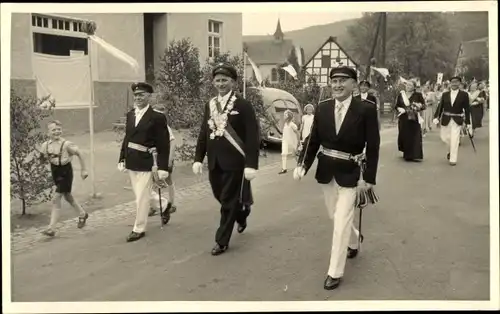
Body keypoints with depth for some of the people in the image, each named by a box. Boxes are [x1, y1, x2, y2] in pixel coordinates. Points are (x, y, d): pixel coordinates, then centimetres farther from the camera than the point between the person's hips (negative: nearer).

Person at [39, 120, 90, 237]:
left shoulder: (66, 144, -18)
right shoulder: (45, 145, -5)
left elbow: (79, 154, -8)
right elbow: (43, 158, 8)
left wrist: (83, 170, -4)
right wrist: (44, 158, -16)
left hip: (66, 172, -6)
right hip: (55, 171, 6)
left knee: (56, 199, -10)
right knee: (67, 196, 22)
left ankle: (51, 229, -5)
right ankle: (82, 214, 46)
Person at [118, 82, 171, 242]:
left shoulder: (157, 117, -12)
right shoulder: (130, 114, 8)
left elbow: (164, 145, -13)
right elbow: (127, 138, 12)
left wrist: (163, 167, -15)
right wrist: (122, 159, 9)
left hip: (146, 163, -7)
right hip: (131, 162, 7)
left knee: (142, 197, 1)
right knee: (140, 195, 17)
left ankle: (139, 229, 14)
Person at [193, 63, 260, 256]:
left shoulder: (243, 106, -9)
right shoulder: (209, 105, 9)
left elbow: (252, 137, -13)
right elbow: (203, 134, 12)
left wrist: (251, 165, -19)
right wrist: (198, 159, 5)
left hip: (234, 162, -6)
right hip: (214, 163, 6)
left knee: (228, 202, 2)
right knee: (222, 199, 17)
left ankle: (222, 241, 13)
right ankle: (242, 215, 45)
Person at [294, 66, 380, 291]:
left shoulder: (366, 109, -13)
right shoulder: (322, 108, -2)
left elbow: (373, 146, -10)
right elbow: (313, 140, 2)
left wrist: (369, 177, -11)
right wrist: (302, 165, -9)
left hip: (349, 172, -4)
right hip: (326, 170, 5)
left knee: (341, 222, -4)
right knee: (336, 216, 20)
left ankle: (335, 272, 8)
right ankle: (353, 240, 51)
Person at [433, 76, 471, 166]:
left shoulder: (464, 94, -5)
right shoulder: (445, 94, 2)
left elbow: (467, 109, -4)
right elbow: (440, 106, 0)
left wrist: (468, 123, -5)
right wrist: (436, 117, -14)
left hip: (457, 120, -3)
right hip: (446, 119, 3)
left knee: (454, 140, -7)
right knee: (444, 137, 10)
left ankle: (453, 159, 3)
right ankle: (451, 150, 40)